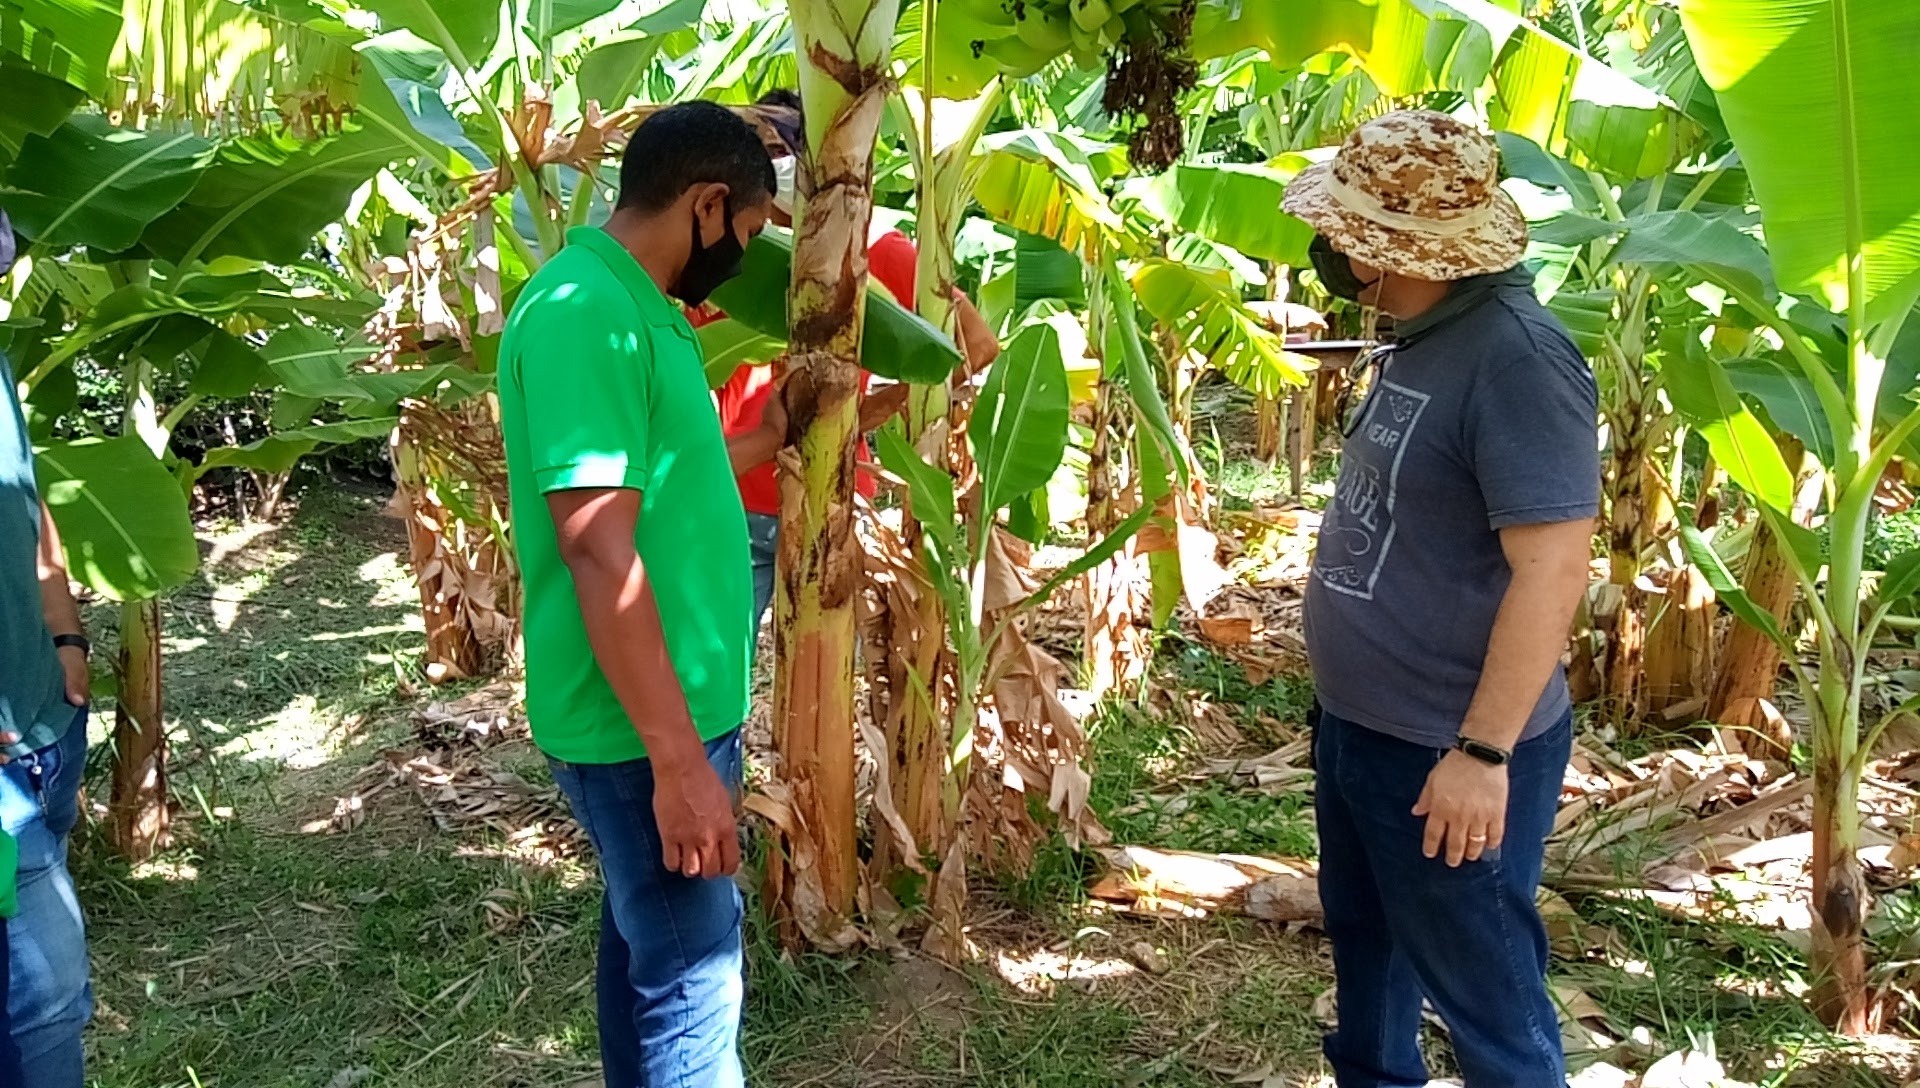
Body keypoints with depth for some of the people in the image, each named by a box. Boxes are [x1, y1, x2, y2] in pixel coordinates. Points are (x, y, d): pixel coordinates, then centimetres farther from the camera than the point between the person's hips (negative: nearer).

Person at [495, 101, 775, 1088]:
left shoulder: (636, 308, 11)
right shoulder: (585, 314, -21)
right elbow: (600, 551, -26)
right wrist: (678, 758, -25)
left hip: (667, 706, 10)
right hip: (643, 727, -10)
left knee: (645, 940, 21)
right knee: (692, 977, 0)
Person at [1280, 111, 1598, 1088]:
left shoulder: (1514, 359, -24)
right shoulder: (1421, 341, 6)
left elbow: (1554, 567, -27)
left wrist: (1482, 753, -26)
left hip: (1450, 759, -10)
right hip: (1358, 728, 10)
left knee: (1485, 997, 6)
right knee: (1365, 938, 25)